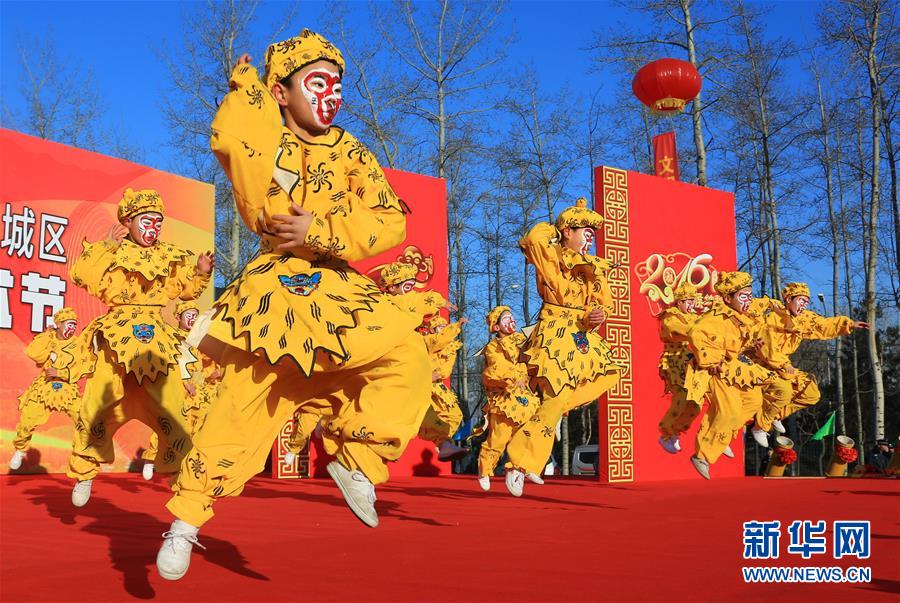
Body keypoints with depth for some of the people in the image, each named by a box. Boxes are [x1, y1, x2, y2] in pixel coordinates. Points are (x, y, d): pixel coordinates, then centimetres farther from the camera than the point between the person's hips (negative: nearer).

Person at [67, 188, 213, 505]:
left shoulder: (170, 257, 11)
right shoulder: (112, 252, 2)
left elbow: (187, 289, 22)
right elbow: (80, 275, -12)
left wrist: (201, 273, 4)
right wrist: (107, 246, -14)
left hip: (157, 341, 2)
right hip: (117, 338, -2)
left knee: (172, 411, -4)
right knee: (96, 405, -6)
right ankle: (83, 474, 14)